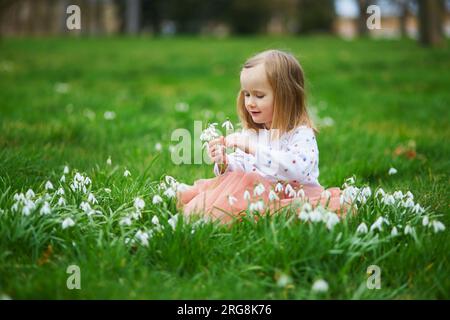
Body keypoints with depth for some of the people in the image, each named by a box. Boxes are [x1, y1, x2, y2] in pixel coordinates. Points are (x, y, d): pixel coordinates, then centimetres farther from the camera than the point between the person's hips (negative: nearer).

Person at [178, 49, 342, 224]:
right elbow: (240, 170, 17)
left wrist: (254, 149, -33)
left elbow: (297, 168, -30)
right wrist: (224, 162, -7)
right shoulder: (250, 133, 11)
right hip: (257, 194, 6)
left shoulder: (301, 134, -10)